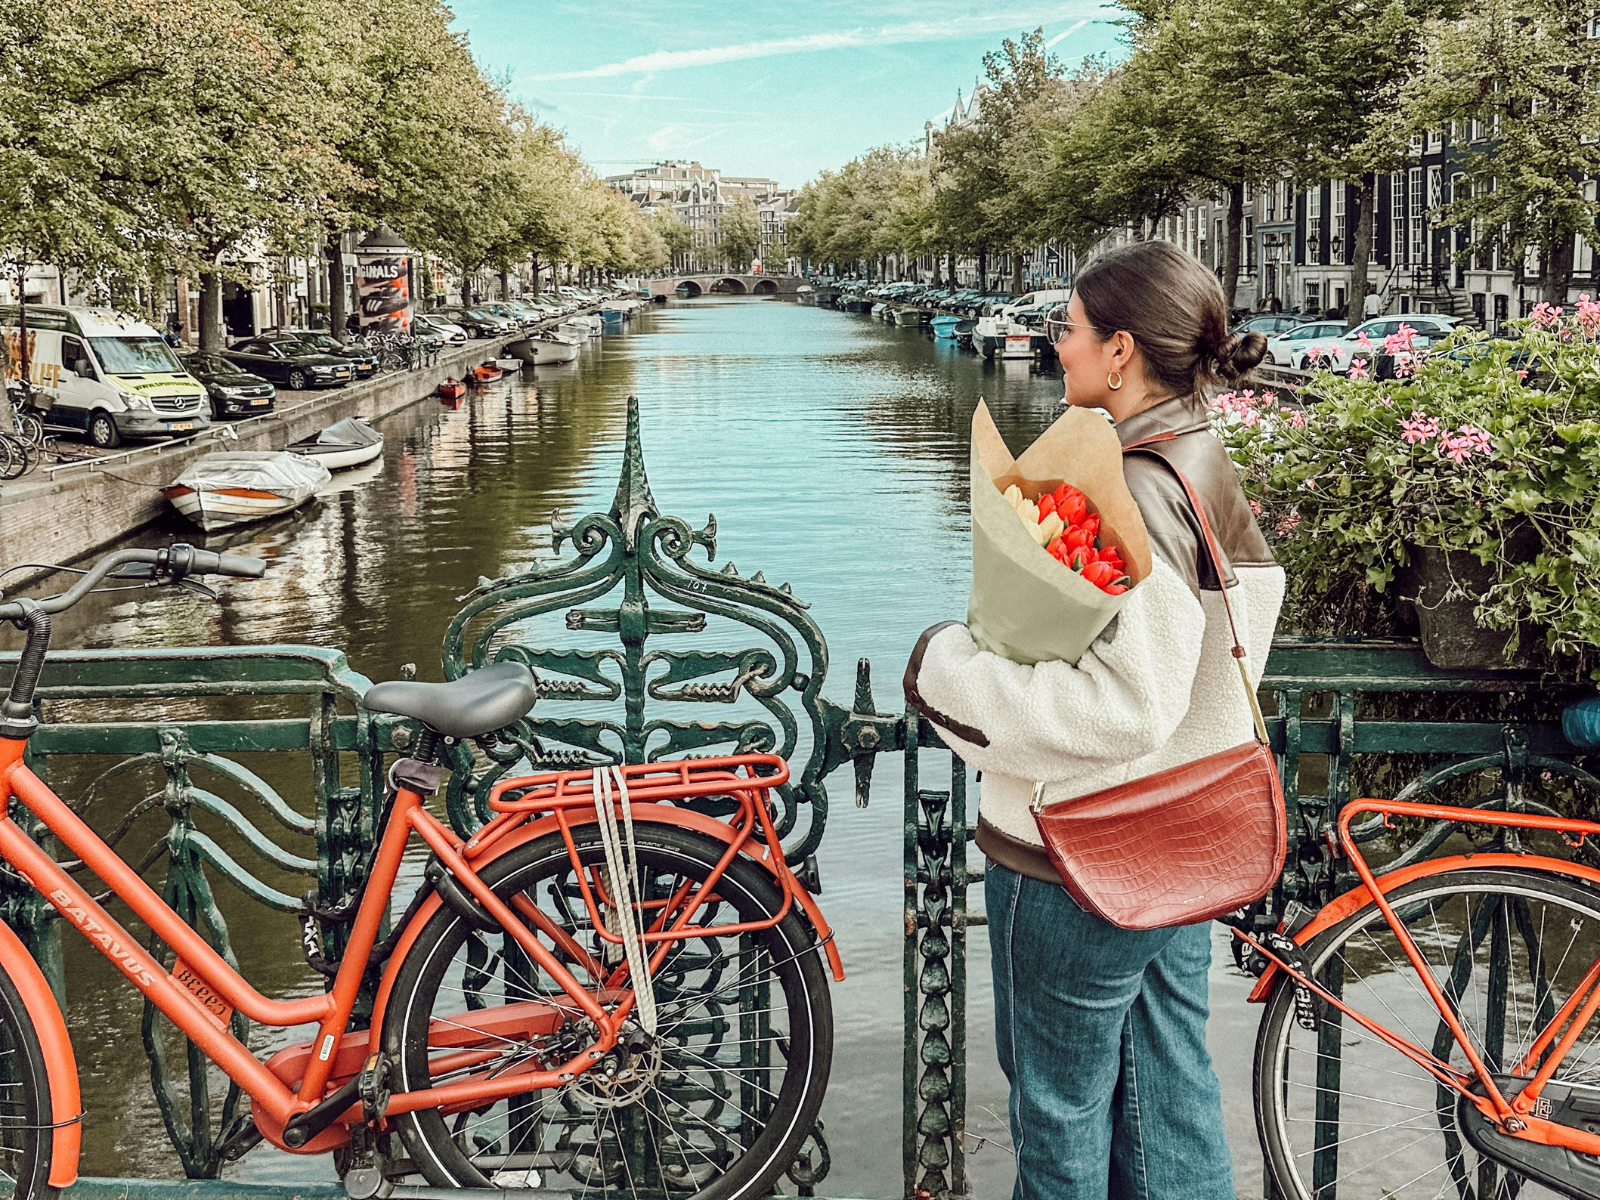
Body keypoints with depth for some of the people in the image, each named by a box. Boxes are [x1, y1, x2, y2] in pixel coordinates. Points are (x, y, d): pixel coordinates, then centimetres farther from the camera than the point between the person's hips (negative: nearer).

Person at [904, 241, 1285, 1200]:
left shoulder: (1132, 498, -25)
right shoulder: (1208, 467, 4)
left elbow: (1125, 707, -31)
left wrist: (952, 669, -22)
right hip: (1178, 844, 9)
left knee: (1062, 1105, 11)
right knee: (1168, 1083, 21)